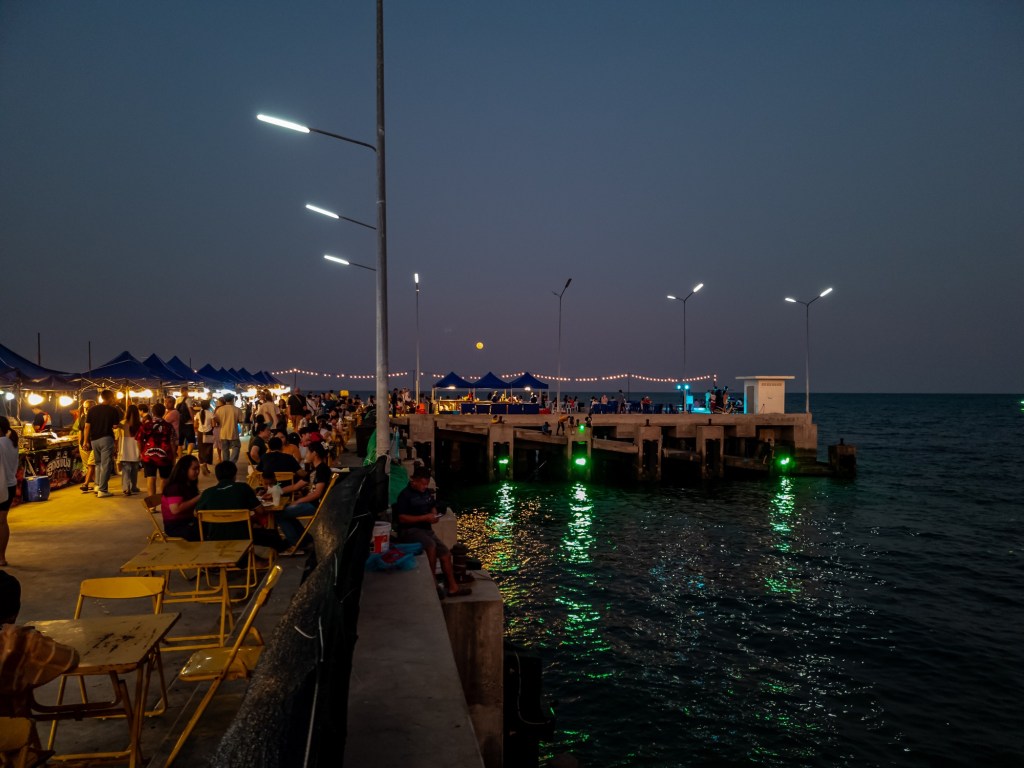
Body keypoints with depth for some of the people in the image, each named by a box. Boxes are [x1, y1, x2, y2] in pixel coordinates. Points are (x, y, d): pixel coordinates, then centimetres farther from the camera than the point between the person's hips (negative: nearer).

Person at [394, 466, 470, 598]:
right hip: (409, 530, -8)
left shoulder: (427, 492, 11)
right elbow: (402, 518, -17)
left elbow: (433, 507, 26)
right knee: (431, 545, -32)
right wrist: (424, 517, -20)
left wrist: (434, 515, 1)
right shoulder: (405, 495, -11)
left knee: (445, 553, -4)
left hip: (426, 529, 8)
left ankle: (453, 587, 2)